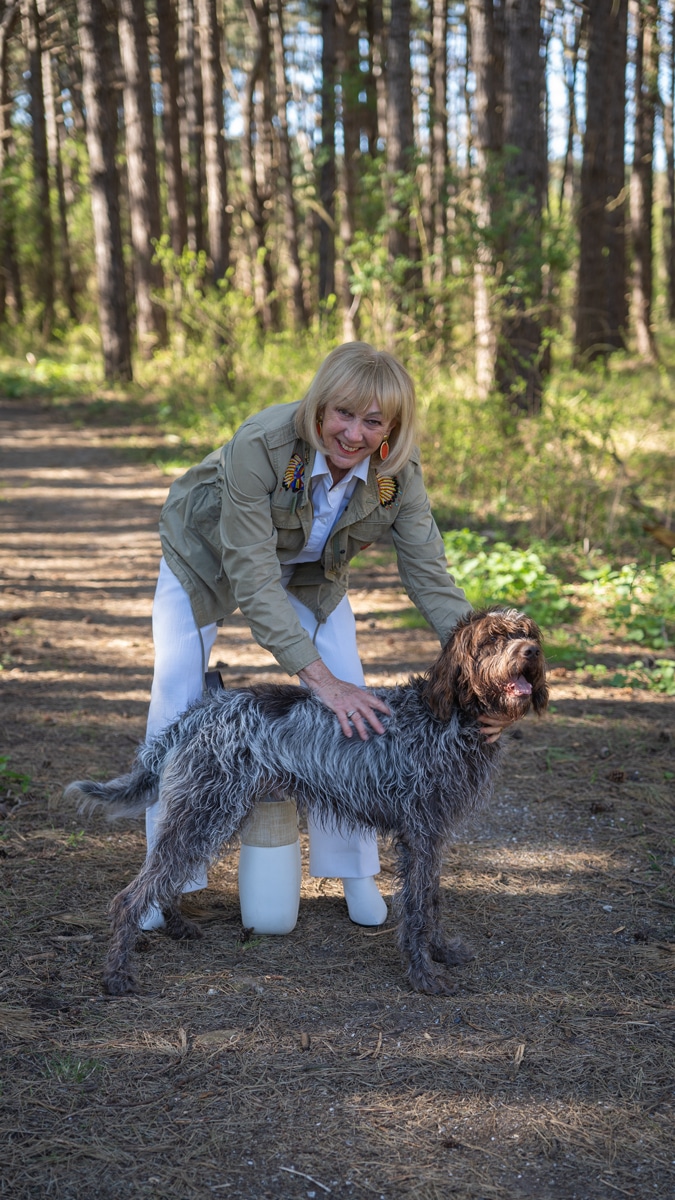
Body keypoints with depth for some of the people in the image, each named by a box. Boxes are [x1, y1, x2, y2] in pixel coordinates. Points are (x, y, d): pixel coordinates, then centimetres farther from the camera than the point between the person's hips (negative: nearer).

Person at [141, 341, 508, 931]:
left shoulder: (397, 470, -29)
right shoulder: (261, 445, -41)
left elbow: (430, 575, -24)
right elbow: (253, 580, -40)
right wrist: (322, 681, -45)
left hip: (310, 571, 3)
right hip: (207, 556, -3)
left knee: (356, 706, -6)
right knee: (177, 708, -6)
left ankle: (355, 870, 13)